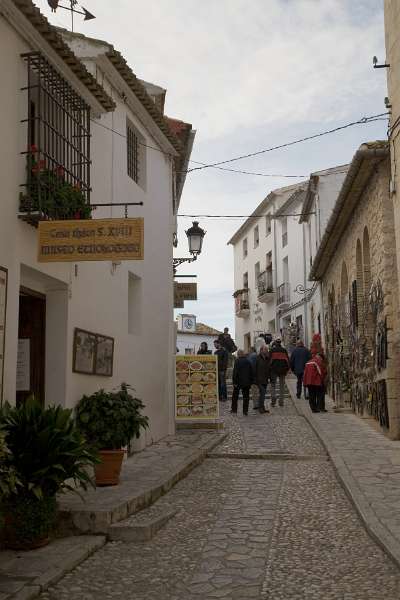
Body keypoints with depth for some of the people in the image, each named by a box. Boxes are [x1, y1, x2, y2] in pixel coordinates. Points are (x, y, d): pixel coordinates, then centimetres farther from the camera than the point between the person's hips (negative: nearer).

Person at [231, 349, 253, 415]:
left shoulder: (237, 361, -11)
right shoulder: (248, 361, 4)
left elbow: (235, 372, -14)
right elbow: (251, 372, 9)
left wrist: (234, 382, -11)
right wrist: (251, 381, 15)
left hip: (238, 382, -4)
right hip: (247, 382, 4)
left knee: (235, 396, 12)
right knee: (246, 396, 7)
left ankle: (234, 409, 15)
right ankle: (245, 411, 5)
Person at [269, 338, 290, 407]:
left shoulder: (272, 350, 0)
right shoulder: (284, 350, 8)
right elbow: (288, 360, 9)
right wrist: (287, 369, 14)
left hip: (274, 369, -2)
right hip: (283, 369, 2)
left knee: (273, 385, 5)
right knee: (282, 385, 9)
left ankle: (273, 397, -16)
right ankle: (281, 401, 9)